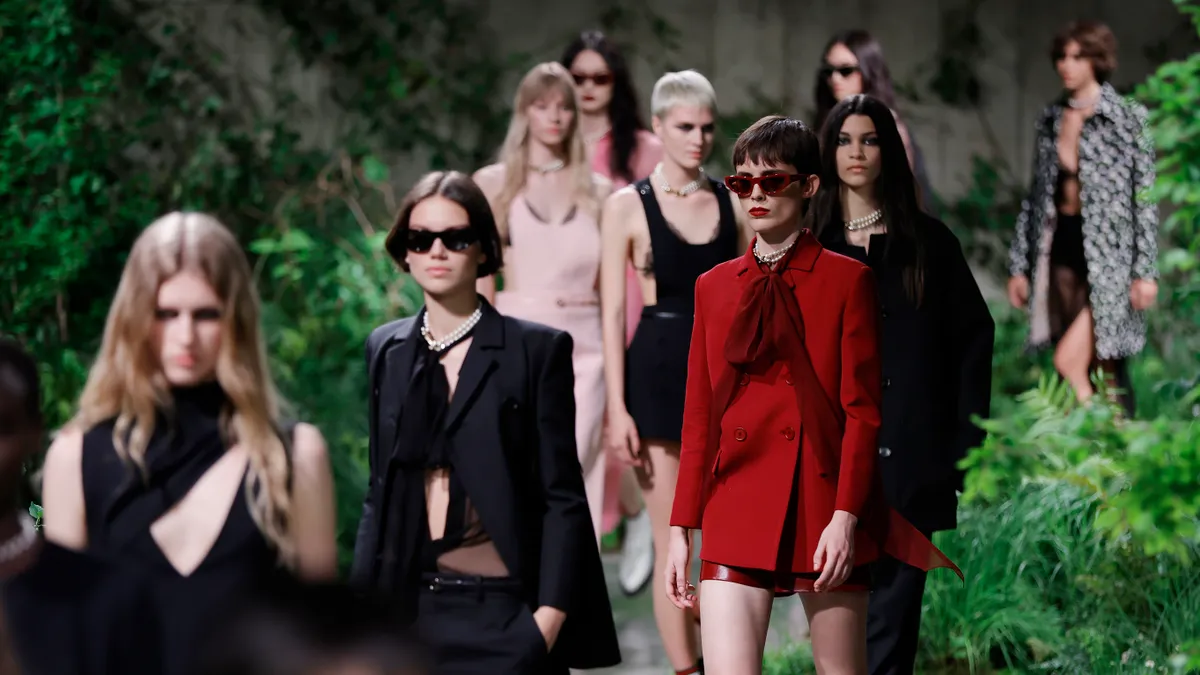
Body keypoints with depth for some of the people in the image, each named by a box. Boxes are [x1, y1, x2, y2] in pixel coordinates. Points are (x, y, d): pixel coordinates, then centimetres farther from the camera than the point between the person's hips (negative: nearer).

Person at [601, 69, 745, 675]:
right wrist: (618, 409, -10)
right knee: (671, 539, -1)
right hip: (659, 371, -3)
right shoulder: (627, 206, -2)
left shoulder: (732, 203, 8)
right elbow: (613, 312, -4)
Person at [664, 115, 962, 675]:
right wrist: (681, 530, 7)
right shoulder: (714, 286, 13)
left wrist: (845, 517, -12)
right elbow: (699, 418, 13)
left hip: (825, 515, -2)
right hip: (736, 513, 2)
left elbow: (863, 411, -2)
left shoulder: (847, 280, 2)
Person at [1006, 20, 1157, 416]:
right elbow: (1036, 195, 14)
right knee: (1100, 369, 7)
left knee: (1070, 359, -16)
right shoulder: (1050, 119, 10)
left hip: (1108, 251, -5)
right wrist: (1019, 265, 11)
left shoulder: (1128, 118, -5)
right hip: (1062, 245, 5)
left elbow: (1144, 197, -7)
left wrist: (1146, 271, -12)